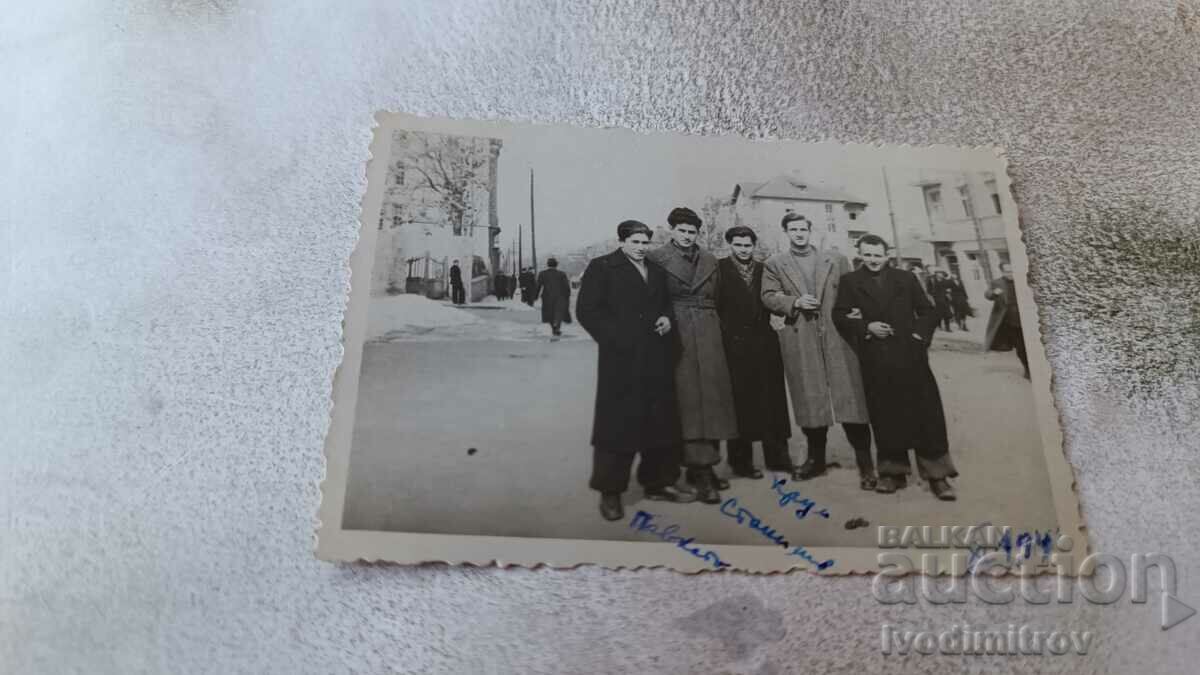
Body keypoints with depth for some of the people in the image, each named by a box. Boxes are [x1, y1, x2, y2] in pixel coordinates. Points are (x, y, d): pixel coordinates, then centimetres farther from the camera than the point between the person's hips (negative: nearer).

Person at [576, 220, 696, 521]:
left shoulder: (657, 271, 18)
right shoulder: (602, 267, -1)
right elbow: (587, 310, -8)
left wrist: (667, 319, 4)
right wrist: (616, 338, -14)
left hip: (656, 359, 6)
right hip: (621, 359, -6)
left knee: (660, 423, 10)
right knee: (617, 424, -2)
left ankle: (657, 483, 24)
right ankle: (610, 491, 9)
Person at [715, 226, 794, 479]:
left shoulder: (763, 269, 13)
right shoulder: (719, 268, 0)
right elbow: (714, 305, -6)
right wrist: (725, 333, -10)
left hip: (764, 344, 4)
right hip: (734, 345, -4)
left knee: (772, 401, 7)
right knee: (740, 404, 1)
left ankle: (777, 457, 18)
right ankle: (741, 461, 10)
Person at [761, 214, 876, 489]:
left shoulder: (836, 259, 14)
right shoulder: (774, 264, 10)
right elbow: (769, 297, 2)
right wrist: (795, 302, -14)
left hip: (837, 336, 0)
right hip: (800, 341, 0)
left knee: (850, 397, -4)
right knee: (809, 401, 5)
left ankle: (865, 463, 1)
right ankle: (816, 459, 17)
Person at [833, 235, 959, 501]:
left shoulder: (906, 279, 11)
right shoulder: (849, 282, 8)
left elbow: (928, 312, 12)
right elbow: (839, 316, 1)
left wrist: (920, 334, -4)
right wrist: (865, 327, -12)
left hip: (910, 356, 1)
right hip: (875, 361, 0)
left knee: (926, 415, 0)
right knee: (885, 417, 5)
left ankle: (937, 475, 6)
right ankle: (893, 472, 17)